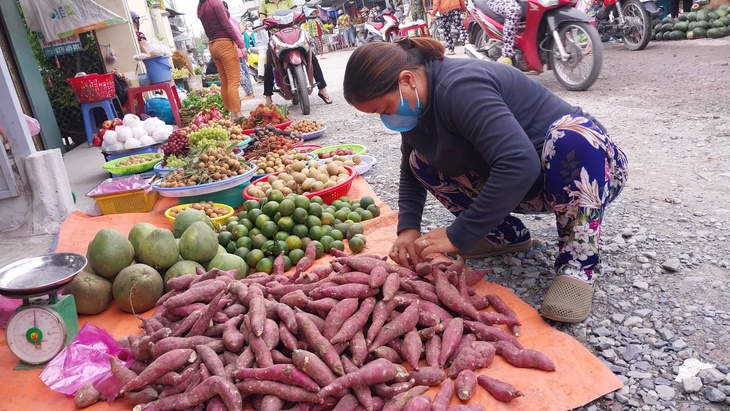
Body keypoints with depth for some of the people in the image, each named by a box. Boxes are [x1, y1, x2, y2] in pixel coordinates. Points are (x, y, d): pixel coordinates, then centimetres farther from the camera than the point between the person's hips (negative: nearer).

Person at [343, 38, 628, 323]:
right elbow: (410, 173, 6)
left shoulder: (459, 86, -30)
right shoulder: (418, 106, -4)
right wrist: (408, 228, -10)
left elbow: (520, 165, -40)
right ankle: (506, 234, 6)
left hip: (586, 167, -7)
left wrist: (458, 235, -34)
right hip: (519, 184, 7)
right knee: (422, 162, -3)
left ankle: (579, 262, -22)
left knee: (570, 136, -40)